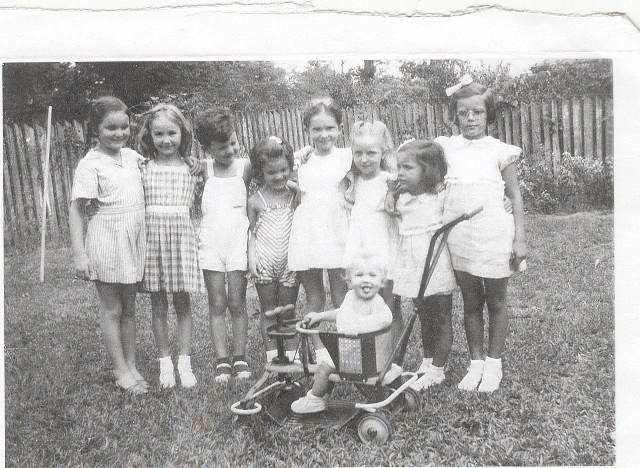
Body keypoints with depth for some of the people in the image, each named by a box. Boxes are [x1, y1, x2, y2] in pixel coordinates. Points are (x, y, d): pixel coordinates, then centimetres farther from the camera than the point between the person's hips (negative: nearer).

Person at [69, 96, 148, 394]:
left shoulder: (132, 156, 6)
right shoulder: (90, 164, -11)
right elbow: (76, 209, -12)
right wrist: (79, 254, -17)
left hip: (134, 239, 6)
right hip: (107, 239, -6)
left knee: (129, 307, 14)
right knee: (111, 309, 5)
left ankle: (131, 366, 25)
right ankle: (121, 372, 17)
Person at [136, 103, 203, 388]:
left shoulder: (192, 168, 5)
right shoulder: (144, 168, 3)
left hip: (182, 235, 0)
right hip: (152, 235, 0)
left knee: (182, 302, 6)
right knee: (158, 305, 6)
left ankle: (184, 362, 16)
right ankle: (165, 363, 18)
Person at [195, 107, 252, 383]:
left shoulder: (245, 167, -1)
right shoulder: (203, 170, 3)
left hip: (238, 241, -1)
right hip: (210, 243, 1)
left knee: (237, 303, 4)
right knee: (217, 304, 4)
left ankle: (240, 358, 15)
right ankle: (222, 361, 12)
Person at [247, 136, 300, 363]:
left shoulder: (295, 196, 1)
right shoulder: (255, 201, 1)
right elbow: (252, 232, 5)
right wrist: (251, 256, -6)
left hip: (289, 261, 0)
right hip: (264, 262, 0)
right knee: (268, 310, 9)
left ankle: (290, 355, 18)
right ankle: (272, 355, 19)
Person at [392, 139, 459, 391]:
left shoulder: (441, 196, -10)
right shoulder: (401, 198, 7)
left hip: (436, 265, -6)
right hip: (412, 266, 6)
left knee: (441, 318, 5)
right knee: (424, 316, 18)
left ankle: (437, 369, 13)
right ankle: (427, 361, 31)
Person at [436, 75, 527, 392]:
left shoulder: (499, 150, -1)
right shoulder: (447, 147, 5)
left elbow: (515, 196, 2)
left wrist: (519, 238, -3)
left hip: (493, 236, -2)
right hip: (459, 237, 2)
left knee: (496, 301, 9)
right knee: (470, 303, 11)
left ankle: (494, 363, 24)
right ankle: (476, 363, 24)